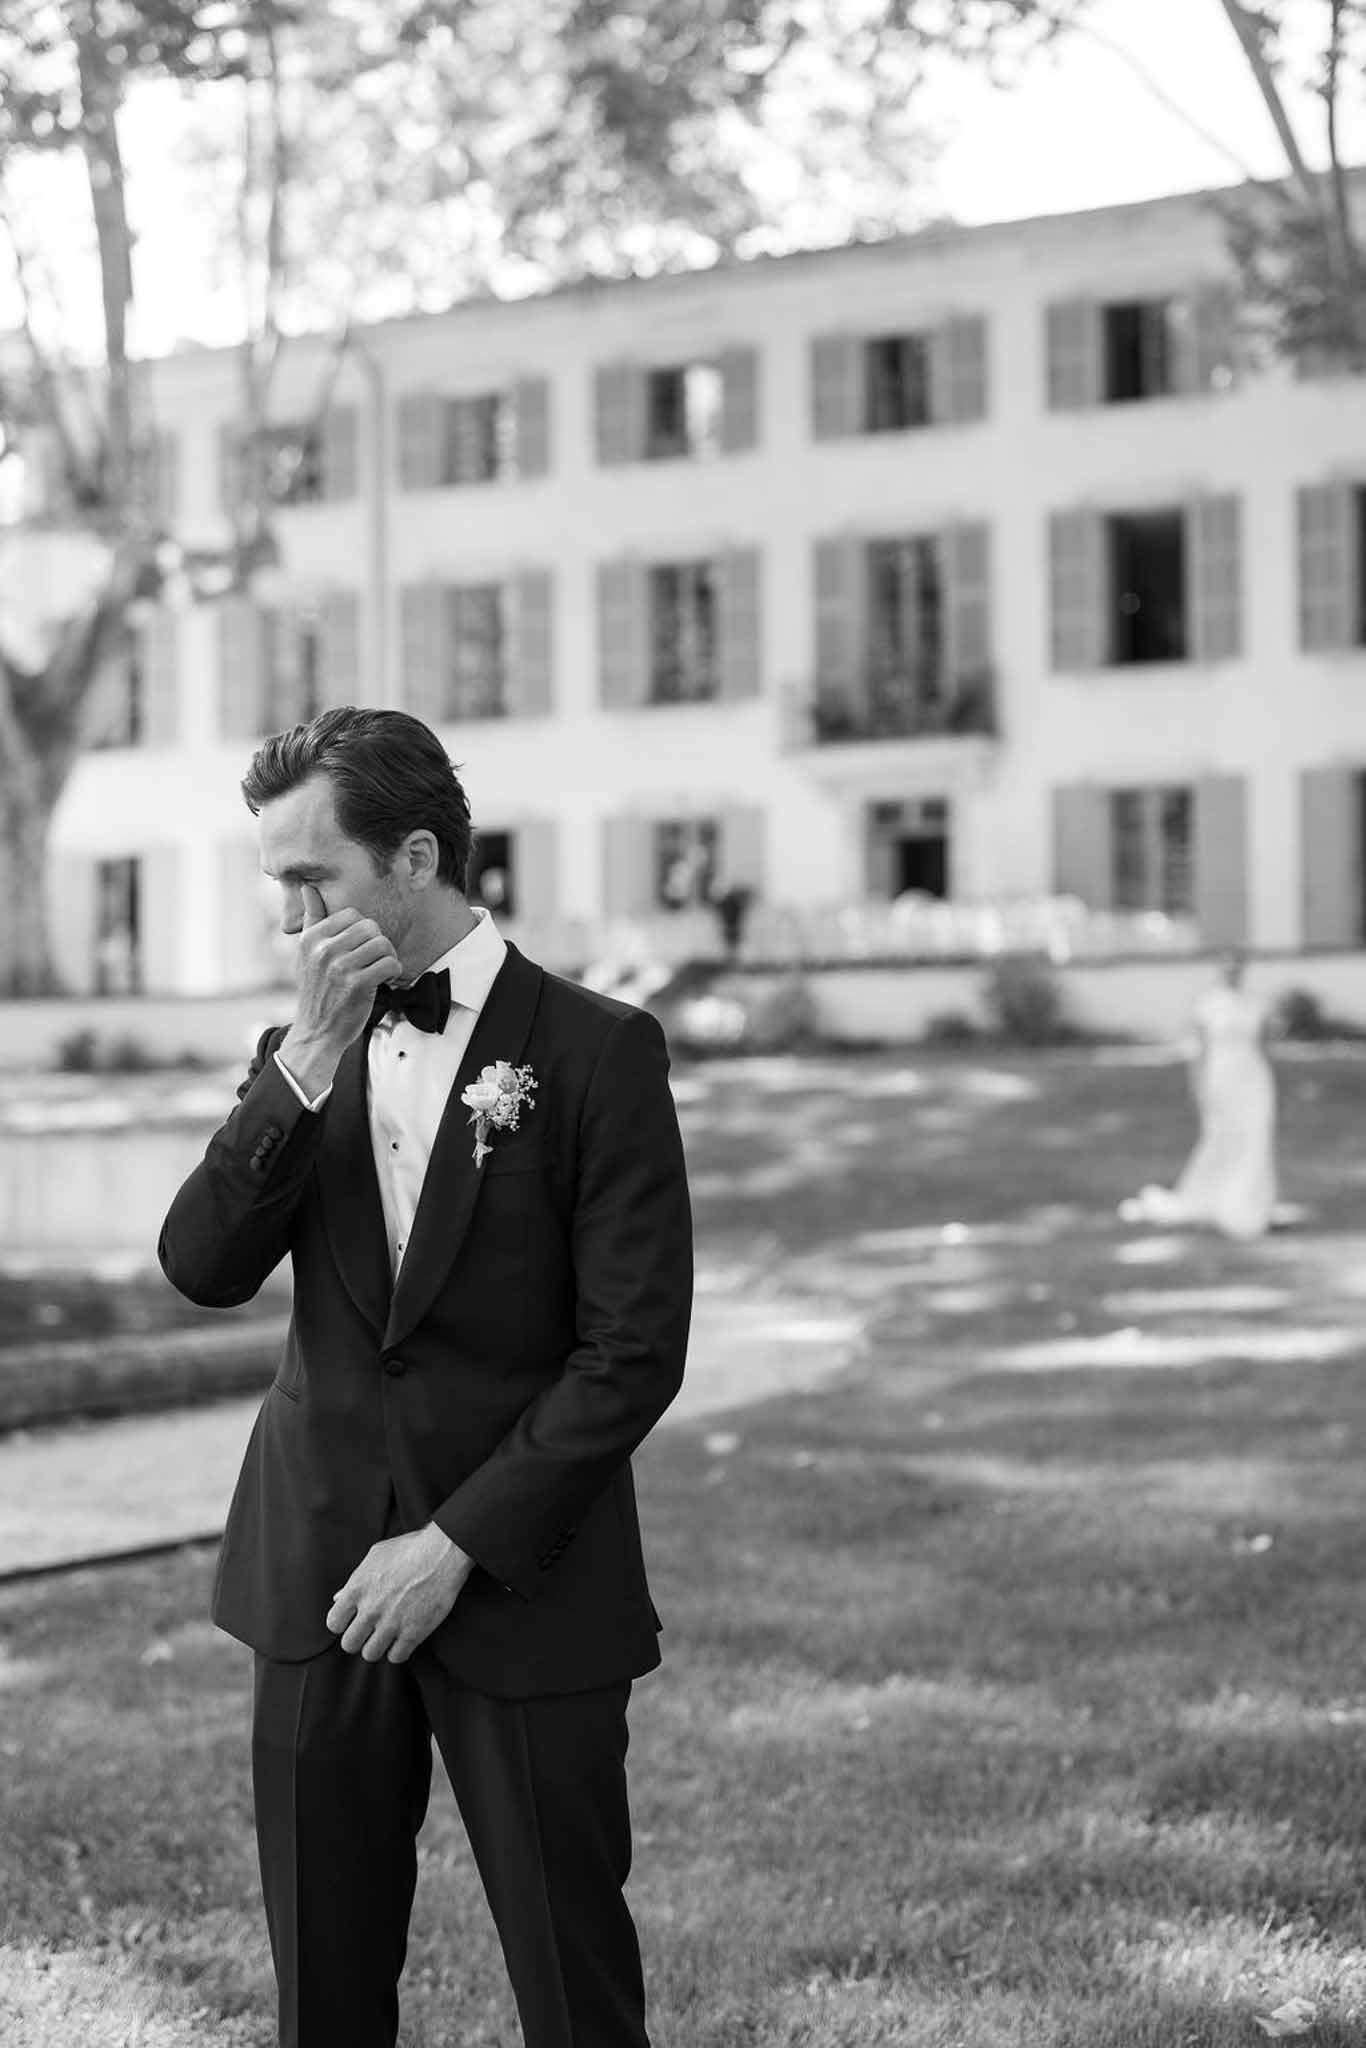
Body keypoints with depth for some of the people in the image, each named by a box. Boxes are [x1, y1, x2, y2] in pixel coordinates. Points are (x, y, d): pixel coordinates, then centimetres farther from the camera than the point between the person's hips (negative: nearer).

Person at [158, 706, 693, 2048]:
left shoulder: (596, 1053, -7)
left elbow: (634, 1351, -11)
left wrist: (458, 1546, -14)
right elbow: (202, 1271, -5)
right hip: (318, 1583, 4)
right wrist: (309, 1057, -15)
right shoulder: (303, 1056, 8)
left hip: (521, 1586, -4)